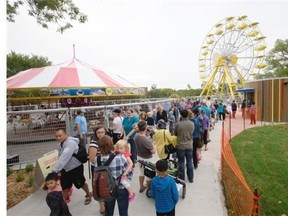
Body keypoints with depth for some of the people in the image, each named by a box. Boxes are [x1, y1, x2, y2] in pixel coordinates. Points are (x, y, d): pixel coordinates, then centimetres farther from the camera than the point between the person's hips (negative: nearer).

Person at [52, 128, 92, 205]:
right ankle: (65, 199, 44)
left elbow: (65, 157, -39)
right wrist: (59, 169, 1)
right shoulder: (60, 144, 1)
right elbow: (60, 157, 6)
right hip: (65, 168, 7)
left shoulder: (71, 143, -30)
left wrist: (55, 169, -43)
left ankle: (88, 195, 41)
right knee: (64, 185, 19)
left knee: (81, 183, 14)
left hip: (75, 168, -7)